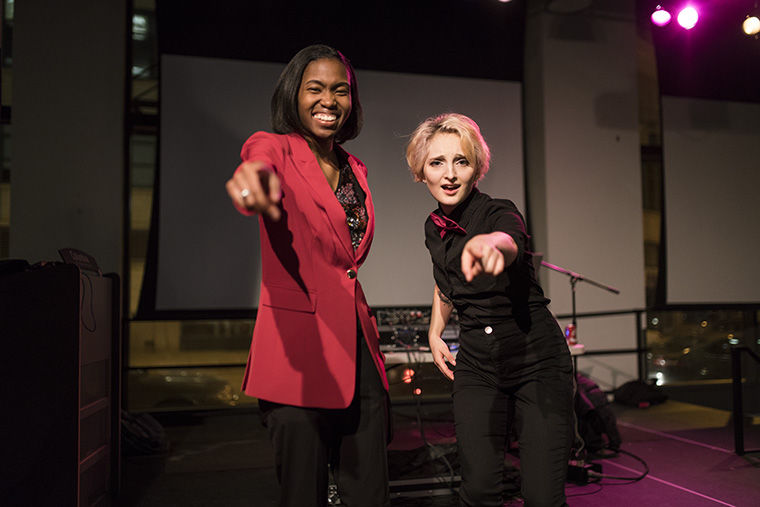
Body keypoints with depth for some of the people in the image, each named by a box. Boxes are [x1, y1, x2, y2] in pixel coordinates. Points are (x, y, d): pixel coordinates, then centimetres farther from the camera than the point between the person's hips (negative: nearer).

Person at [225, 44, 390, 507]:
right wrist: (256, 175, -55)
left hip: (358, 352, 6)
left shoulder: (356, 170, 14)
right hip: (299, 351, -5)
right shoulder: (274, 148, -3)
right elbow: (262, 160, -30)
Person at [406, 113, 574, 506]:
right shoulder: (434, 228, 1)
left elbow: (511, 241, -43)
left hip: (536, 359, -4)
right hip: (475, 365, 4)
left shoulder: (499, 213, -17)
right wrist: (435, 332, 9)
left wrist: (492, 243, -66)